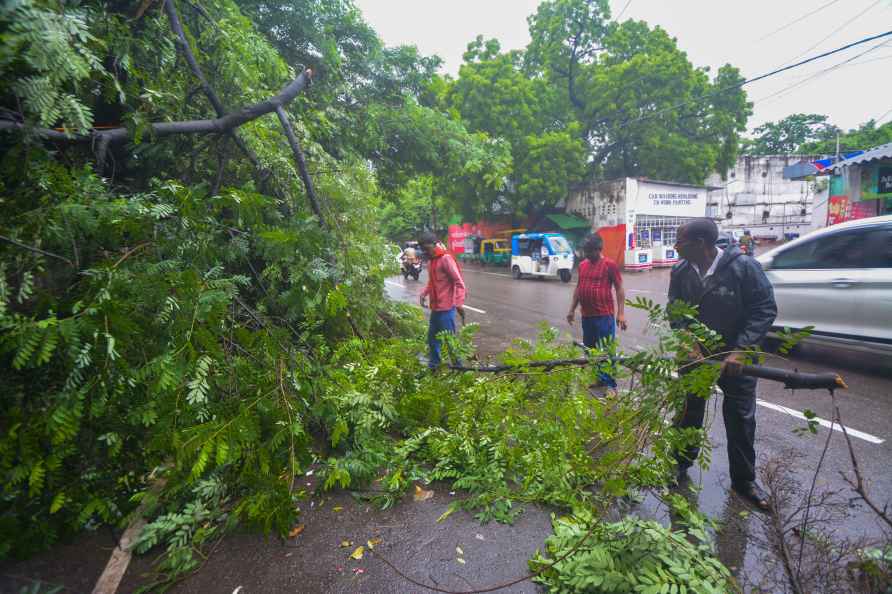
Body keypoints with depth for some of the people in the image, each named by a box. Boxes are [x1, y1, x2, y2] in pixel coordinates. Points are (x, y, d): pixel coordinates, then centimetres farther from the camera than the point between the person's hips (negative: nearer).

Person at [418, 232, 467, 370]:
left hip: (446, 308, -9)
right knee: (432, 337, 19)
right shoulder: (431, 261, 12)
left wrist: (459, 303, -27)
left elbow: (459, 282, -19)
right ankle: (433, 364, 35)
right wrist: (424, 293, 5)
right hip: (435, 307, 9)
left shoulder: (446, 259, -14)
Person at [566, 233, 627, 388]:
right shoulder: (583, 265, 10)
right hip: (586, 316, 7)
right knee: (589, 349, 15)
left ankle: (609, 384, 10)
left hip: (604, 316, -6)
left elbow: (619, 289, -7)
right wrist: (572, 309, 17)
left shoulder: (609, 264, -7)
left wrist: (621, 313, -12)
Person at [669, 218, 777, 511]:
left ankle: (744, 480, 30)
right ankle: (681, 463, 36)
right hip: (696, 354, 3)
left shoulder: (744, 266, -19)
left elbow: (765, 309, -16)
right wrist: (691, 345, -17)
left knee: (741, 419, 9)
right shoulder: (681, 272, -9)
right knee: (689, 412, 14)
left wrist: (740, 350, -23)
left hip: (736, 357, -2)